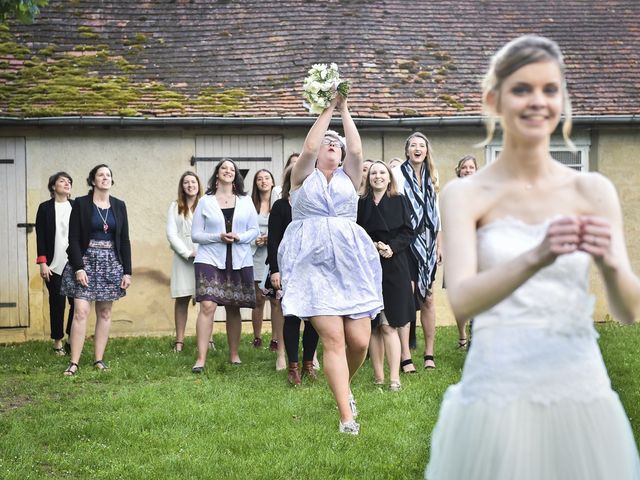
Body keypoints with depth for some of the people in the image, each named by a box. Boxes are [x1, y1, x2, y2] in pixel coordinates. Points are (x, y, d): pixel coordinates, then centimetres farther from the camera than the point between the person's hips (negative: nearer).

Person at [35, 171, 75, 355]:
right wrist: (43, 263, -6)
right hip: (54, 264, -2)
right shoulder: (45, 208, 3)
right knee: (57, 303, 2)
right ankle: (58, 342, 13)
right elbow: (40, 237, 0)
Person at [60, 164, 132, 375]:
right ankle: (74, 362, -7)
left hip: (111, 263, 3)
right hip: (86, 261, -3)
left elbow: (124, 240, 7)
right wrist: (78, 267, -15)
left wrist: (127, 271, 2)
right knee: (81, 311, -10)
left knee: (105, 313, 6)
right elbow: (73, 239, -6)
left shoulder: (119, 205, 7)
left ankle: (99, 359, 12)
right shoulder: (81, 204, -3)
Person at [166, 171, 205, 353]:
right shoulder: (175, 207, 10)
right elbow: (171, 234, 3)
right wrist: (187, 253, -7)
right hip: (183, 258, 1)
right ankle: (179, 340, 2)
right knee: (182, 299, 1)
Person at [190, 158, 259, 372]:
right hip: (210, 260, -2)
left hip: (239, 261, 2)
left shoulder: (245, 201, 10)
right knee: (207, 306, -14)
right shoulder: (205, 202, 5)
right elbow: (195, 234, 2)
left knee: (233, 308, 7)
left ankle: (234, 354, 20)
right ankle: (201, 359, -15)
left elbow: (254, 230, 8)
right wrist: (218, 237, -14)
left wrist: (240, 237, -12)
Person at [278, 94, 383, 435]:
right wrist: (328, 109, 3)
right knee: (333, 339, -12)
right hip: (314, 264, -3)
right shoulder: (303, 177, 12)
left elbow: (357, 150, 1)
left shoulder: (348, 178, 18)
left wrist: (344, 111, 5)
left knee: (360, 339, -3)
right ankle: (346, 416, -10)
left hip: (351, 262, 3)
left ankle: (344, 388, 28)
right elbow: (309, 146, -5)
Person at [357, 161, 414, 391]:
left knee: (389, 326, -7)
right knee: (373, 327, 2)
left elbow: (408, 232, 3)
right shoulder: (361, 204, 7)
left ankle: (394, 377, -5)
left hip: (394, 268, -1)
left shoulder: (399, 202, 5)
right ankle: (378, 376, 7)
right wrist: (372, 246, -11)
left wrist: (392, 247, -13)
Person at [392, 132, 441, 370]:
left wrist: (439, 244, 14)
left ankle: (429, 353, 11)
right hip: (406, 241, -5)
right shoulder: (398, 173, -2)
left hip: (427, 242, 5)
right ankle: (405, 357, -4)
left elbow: (436, 211, 17)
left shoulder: (431, 175, 14)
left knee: (427, 298, 5)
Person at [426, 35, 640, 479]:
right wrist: (536, 258, -31)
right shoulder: (467, 194, -3)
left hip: (582, 393, 2)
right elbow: (462, 302, -15)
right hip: (498, 396, -2)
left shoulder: (594, 191, 2)